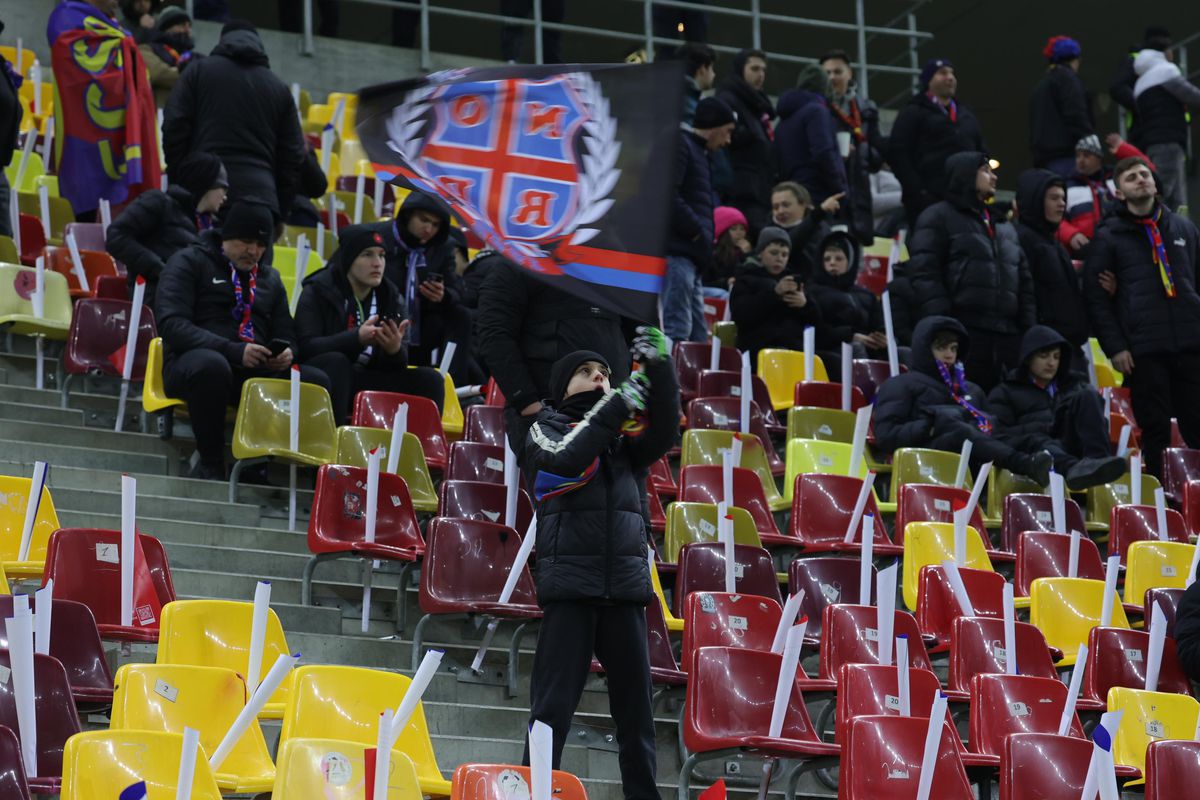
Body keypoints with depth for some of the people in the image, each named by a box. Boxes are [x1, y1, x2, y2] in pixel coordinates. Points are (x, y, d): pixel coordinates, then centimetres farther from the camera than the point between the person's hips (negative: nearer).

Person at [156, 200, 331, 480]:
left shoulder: (269, 278, 24)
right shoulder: (190, 262, 5)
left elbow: (285, 336, 22)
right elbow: (172, 324, -10)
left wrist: (285, 353, -6)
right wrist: (232, 351, -22)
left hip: (256, 372, 5)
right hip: (190, 365, -5)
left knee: (317, 381, -20)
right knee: (211, 364, -42)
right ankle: (210, 463, -23)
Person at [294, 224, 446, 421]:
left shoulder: (390, 296, 8)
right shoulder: (317, 292, -4)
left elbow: (398, 366, 3)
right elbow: (306, 347, -18)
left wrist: (395, 350, -22)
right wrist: (357, 338, -31)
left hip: (369, 382, 4)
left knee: (429, 379, -11)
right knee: (335, 361, -35)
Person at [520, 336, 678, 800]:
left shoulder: (625, 435, 18)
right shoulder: (546, 429, 9)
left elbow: (664, 434, -1)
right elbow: (565, 461, -12)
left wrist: (660, 371, -13)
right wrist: (614, 409, -15)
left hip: (625, 587, 4)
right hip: (570, 586, -4)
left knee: (636, 705, 4)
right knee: (553, 707, -6)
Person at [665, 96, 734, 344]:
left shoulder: (698, 153, 27)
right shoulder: (679, 145, -5)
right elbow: (667, 196, -19)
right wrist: (697, 230, -14)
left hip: (691, 259, 10)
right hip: (677, 253, -10)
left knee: (698, 336, 9)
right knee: (677, 331, -17)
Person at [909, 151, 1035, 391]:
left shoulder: (1004, 227, 26)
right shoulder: (938, 218, 4)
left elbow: (1024, 283, 24)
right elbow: (925, 274, -7)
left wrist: (1029, 333, 12)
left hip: (1007, 335, 7)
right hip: (963, 333, -7)